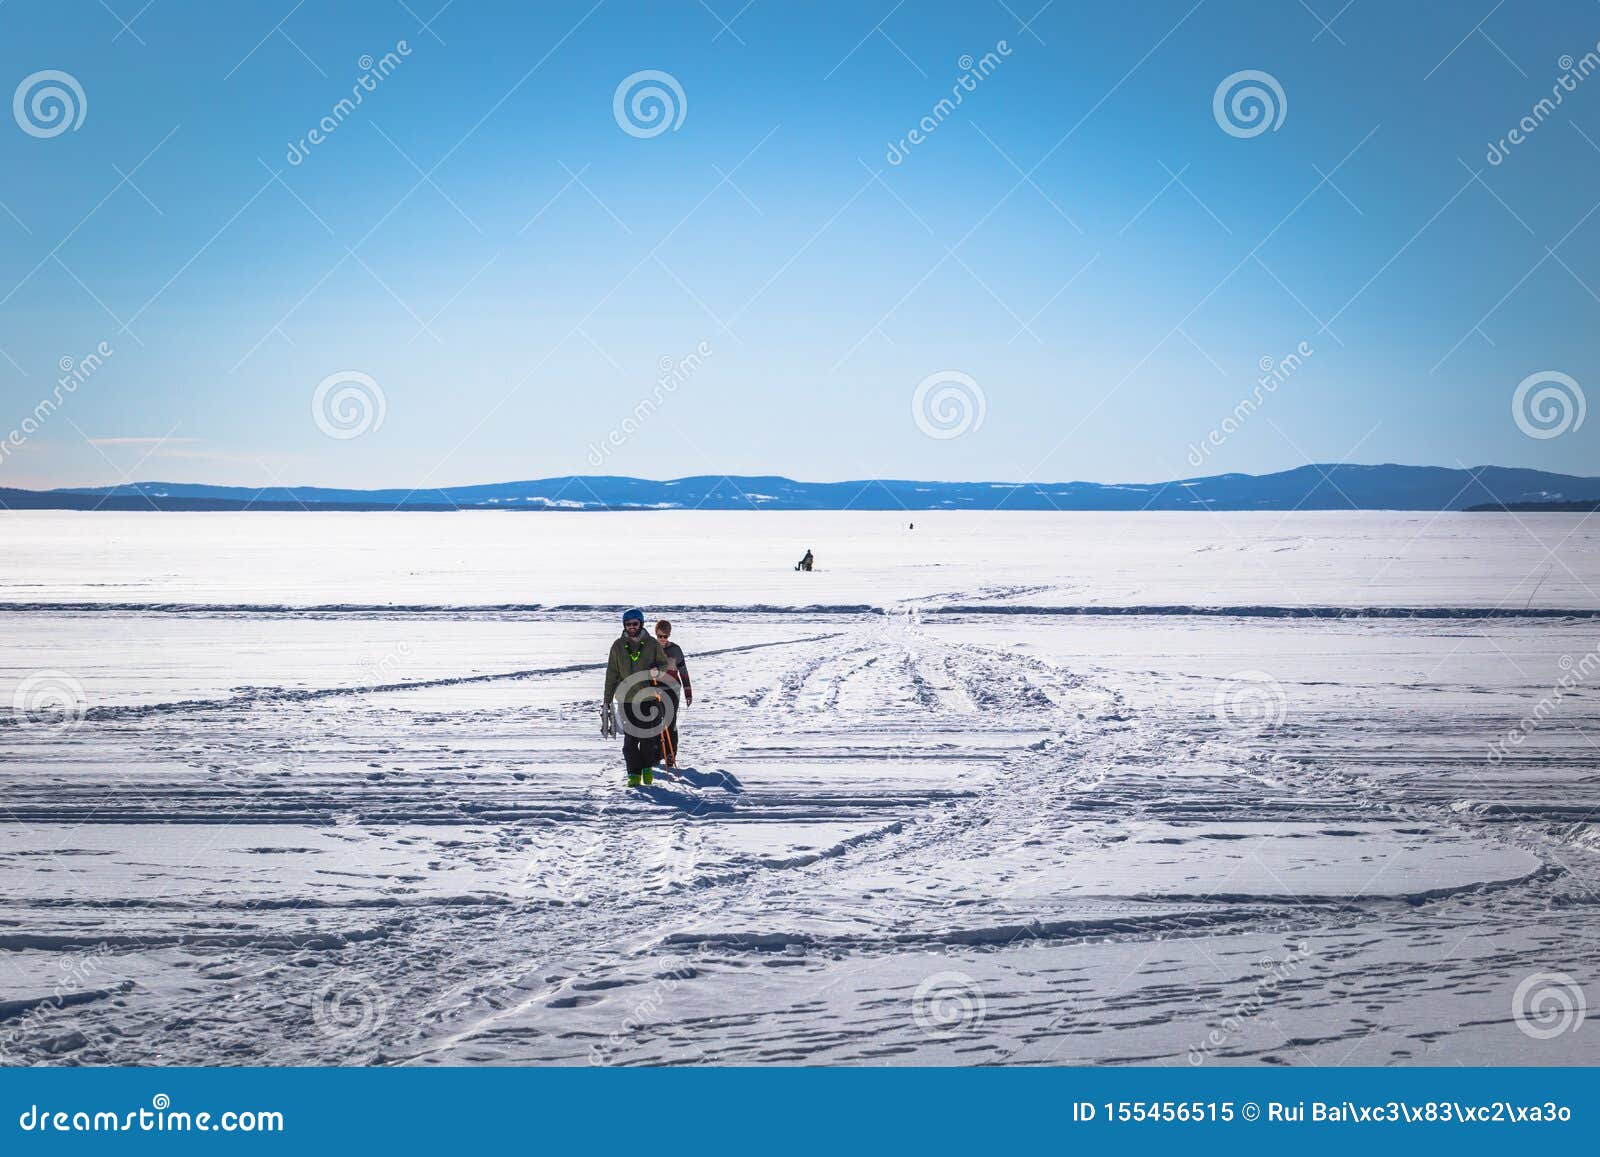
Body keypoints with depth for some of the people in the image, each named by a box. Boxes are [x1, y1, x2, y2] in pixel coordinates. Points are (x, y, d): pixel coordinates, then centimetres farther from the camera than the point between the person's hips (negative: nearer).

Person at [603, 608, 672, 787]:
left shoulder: (652, 644, 5)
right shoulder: (618, 646, 6)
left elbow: (664, 664, 11)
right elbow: (611, 674, 9)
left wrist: (657, 670, -14)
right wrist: (607, 699, 7)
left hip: (649, 698, 0)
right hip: (627, 699, 0)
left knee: (649, 737, 0)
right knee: (630, 739, -5)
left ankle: (647, 768, 20)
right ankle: (634, 774, 2)